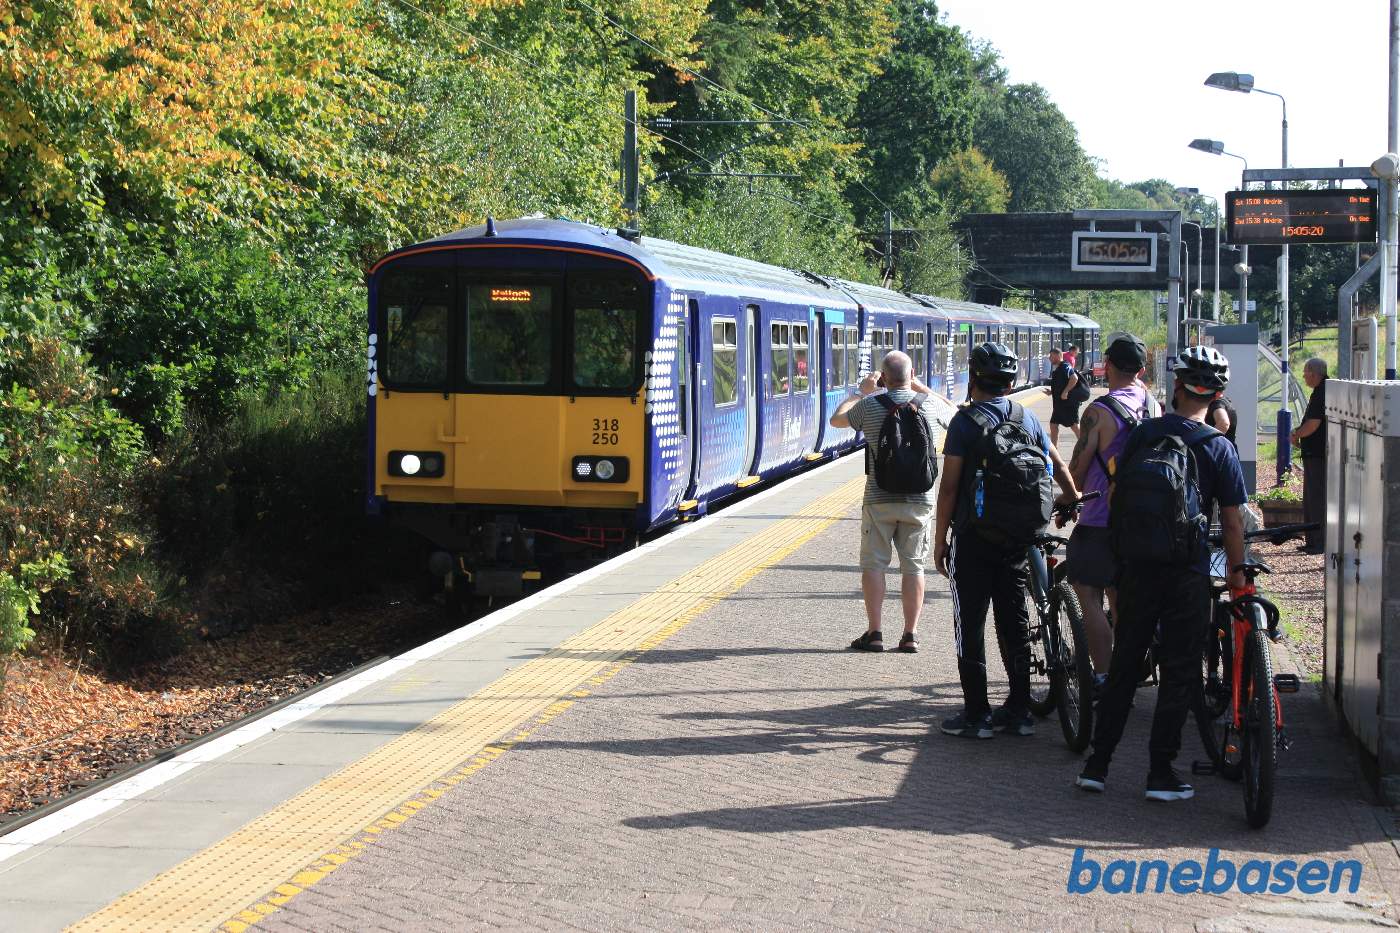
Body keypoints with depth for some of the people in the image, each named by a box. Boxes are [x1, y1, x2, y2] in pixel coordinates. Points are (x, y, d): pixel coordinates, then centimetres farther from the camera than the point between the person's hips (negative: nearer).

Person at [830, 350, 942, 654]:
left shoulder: (870, 405, -8)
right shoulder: (927, 404, -2)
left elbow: (837, 419, 12)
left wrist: (862, 391, 23)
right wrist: (912, 382, 27)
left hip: (879, 499, -2)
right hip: (919, 499, 2)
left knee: (873, 564, 5)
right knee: (913, 566, 7)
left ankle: (874, 633, 4)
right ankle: (910, 634, 8)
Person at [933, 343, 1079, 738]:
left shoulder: (965, 422, -10)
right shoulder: (1027, 419, 6)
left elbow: (949, 487, -12)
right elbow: (1059, 464, 19)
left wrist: (940, 540, -5)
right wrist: (1072, 497, 38)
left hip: (974, 538, -5)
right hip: (1017, 540, 5)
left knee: (970, 624, 1)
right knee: (1014, 622, 12)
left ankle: (976, 715, 1)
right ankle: (1019, 711, 16)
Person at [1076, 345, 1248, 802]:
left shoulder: (1141, 435, 2)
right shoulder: (1218, 447, -6)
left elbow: (1113, 496, 7)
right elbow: (1232, 523, -5)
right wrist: (1237, 575, 5)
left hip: (1135, 569, 3)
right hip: (1186, 574, -3)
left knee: (1124, 665, 13)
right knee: (1178, 672, 5)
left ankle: (1097, 765, 14)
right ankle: (1161, 773, 5)